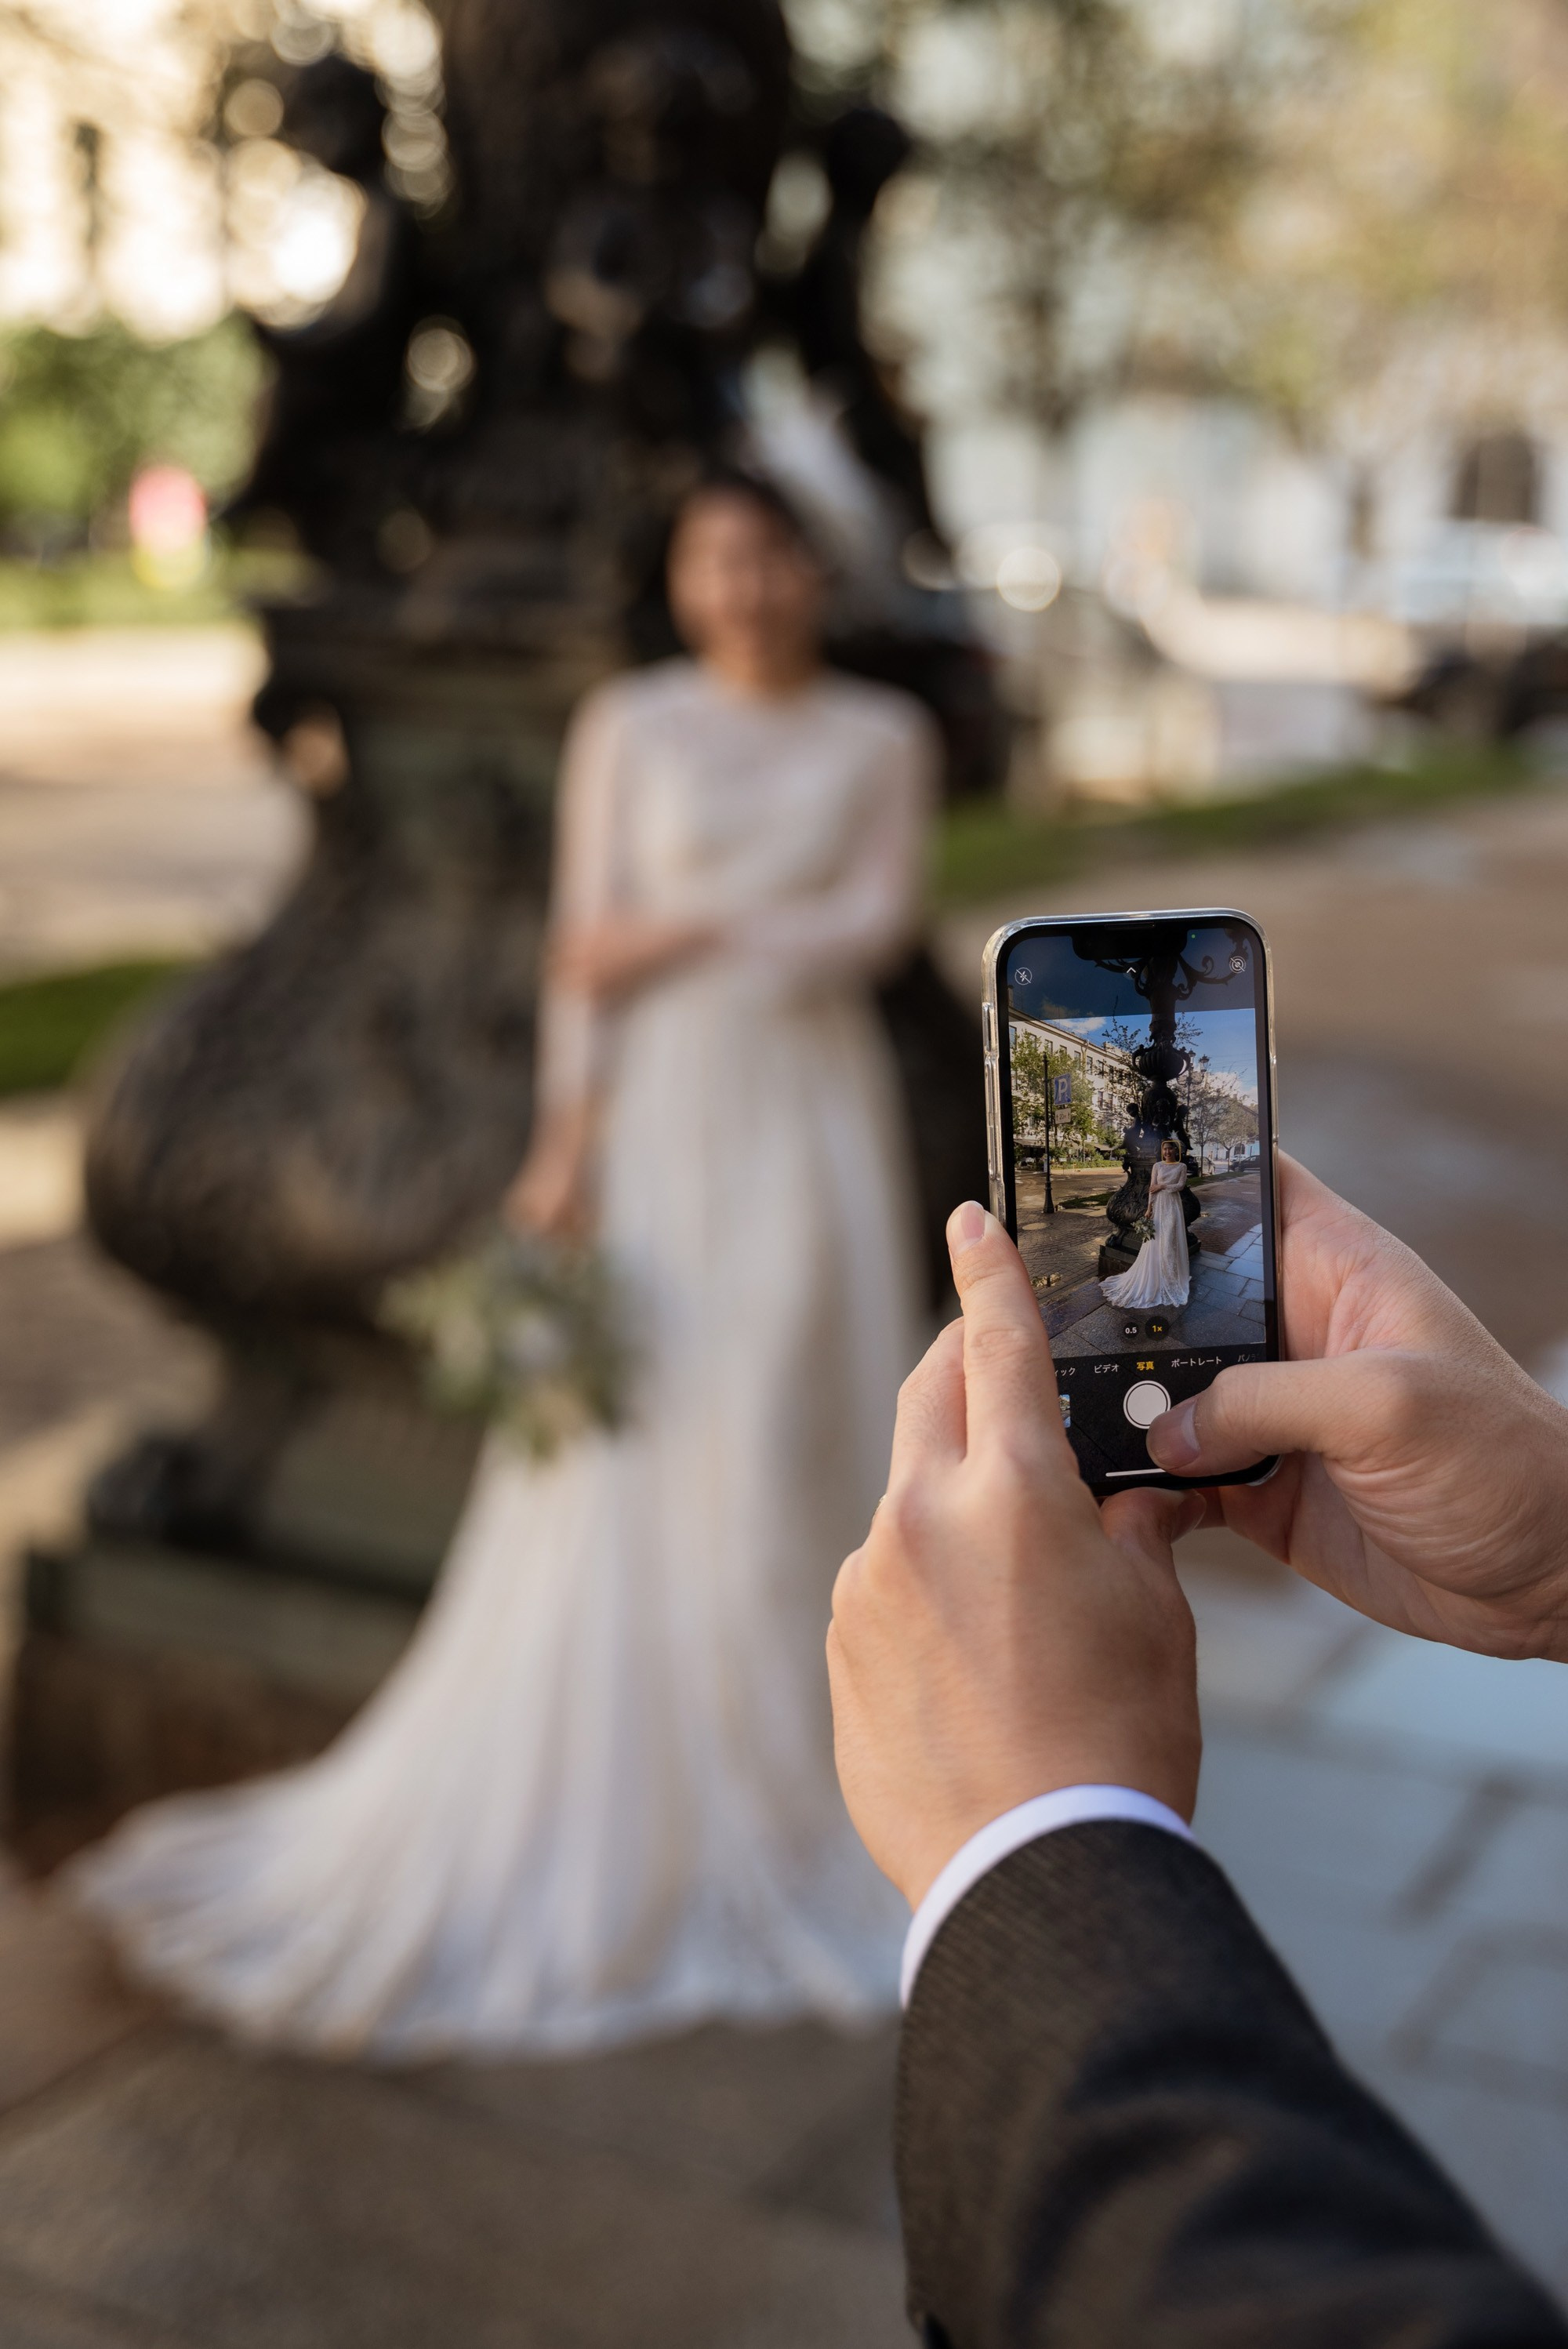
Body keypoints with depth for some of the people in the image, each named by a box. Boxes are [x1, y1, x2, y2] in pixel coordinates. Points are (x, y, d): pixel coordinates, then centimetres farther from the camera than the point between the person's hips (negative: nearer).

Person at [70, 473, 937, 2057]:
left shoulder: (883, 740, 7)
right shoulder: (627, 726, 3)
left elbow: (876, 924, -5)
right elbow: (582, 952, -2)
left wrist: (687, 935, -10)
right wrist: (565, 1144, -11)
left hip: (812, 1124, 2)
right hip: (658, 1115, -1)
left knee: (791, 1463, 5)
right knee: (617, 1468, -1)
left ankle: (784, 1786, 20)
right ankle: (587, 1818, 12)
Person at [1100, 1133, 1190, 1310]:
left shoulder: (1181, 1167, 2)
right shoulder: (1157, 1166, 3)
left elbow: (1180, 1186, -7)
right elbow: (1152, 1188, -2)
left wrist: (1162, 1186, -11)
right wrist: (1149, 1208, -9)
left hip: (1172, 1206, -1)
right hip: (1159, 1205, 1)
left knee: (1170, 1240, -2)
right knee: (1156, 1241, 1)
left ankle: (1171, 1277, 7)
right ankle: (1153, 1280, 8)